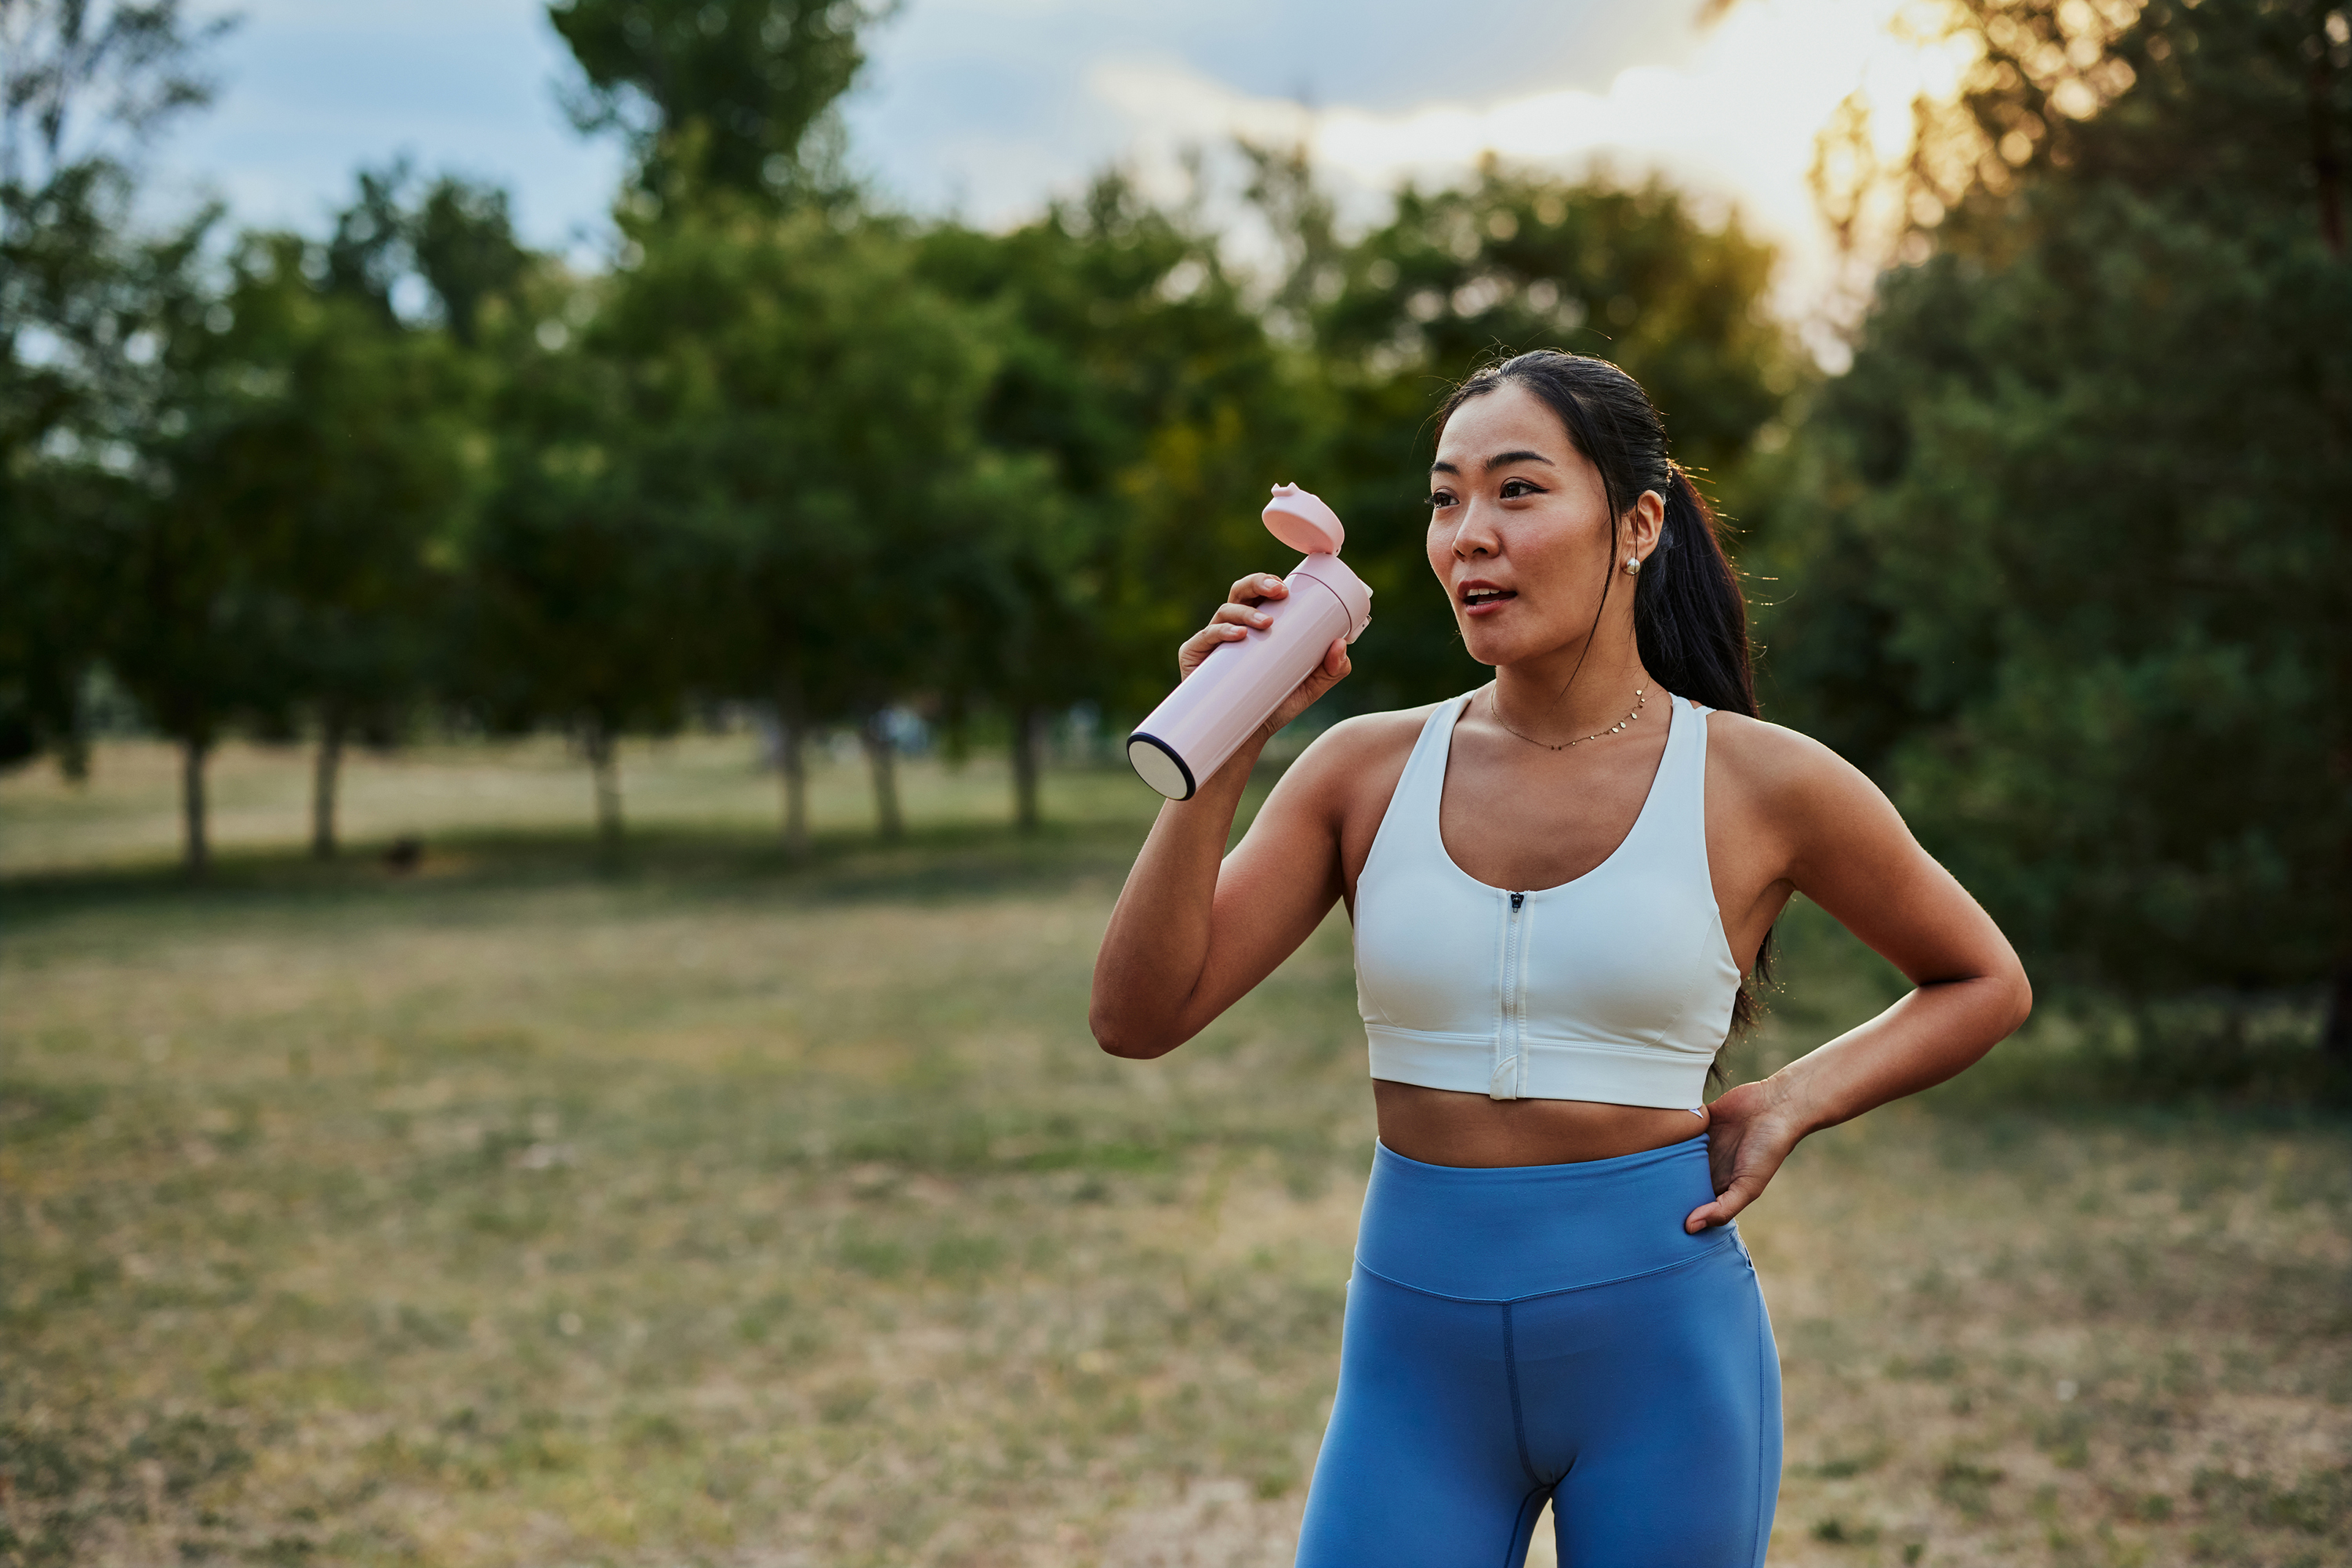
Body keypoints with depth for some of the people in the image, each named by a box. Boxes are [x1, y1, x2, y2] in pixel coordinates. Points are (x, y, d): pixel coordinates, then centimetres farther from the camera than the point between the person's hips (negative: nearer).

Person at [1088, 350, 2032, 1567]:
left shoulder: (1760, 784, -3)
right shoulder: (1370, 770, 1)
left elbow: (1986, 983, 12)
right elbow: (1137, 1017, -4)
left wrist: (1788, 1104, -2)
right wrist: (1223, 750, -12)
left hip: (1658, 1343, -1)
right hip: (1415, 1344, 2)